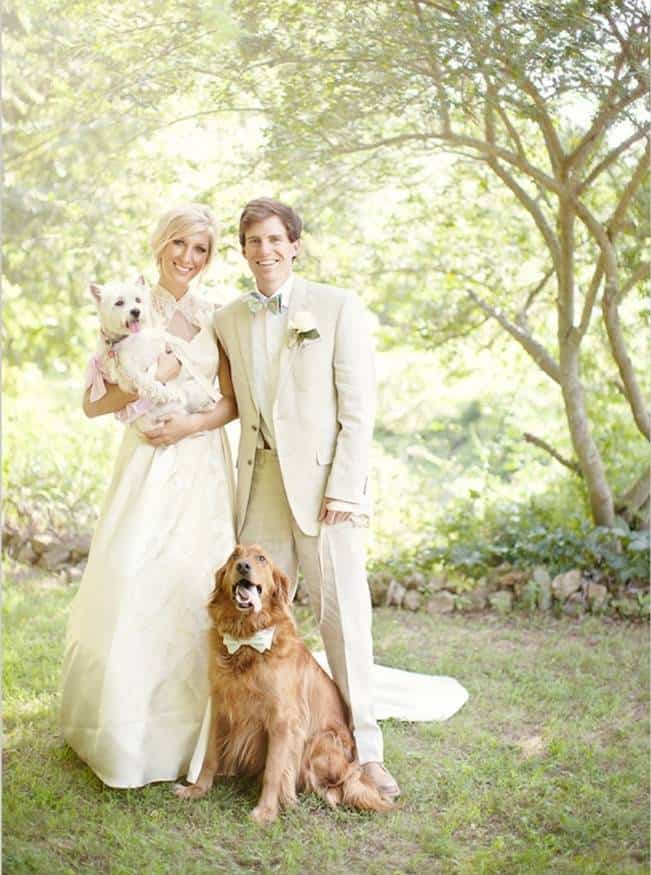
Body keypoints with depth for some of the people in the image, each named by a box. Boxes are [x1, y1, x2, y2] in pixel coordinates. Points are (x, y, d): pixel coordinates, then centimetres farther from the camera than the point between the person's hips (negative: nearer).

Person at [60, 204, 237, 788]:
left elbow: (232, 402, 7)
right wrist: (153, 377, -17)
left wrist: (193, 424, -12)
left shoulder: (214, 317, 10)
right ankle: (125, 732, 12)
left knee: (198, 593, 4)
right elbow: (93, 403, -2)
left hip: (204, 469, 3)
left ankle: (188, 730, 18)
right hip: (149, 469, -3)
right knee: (135, 590, -5)